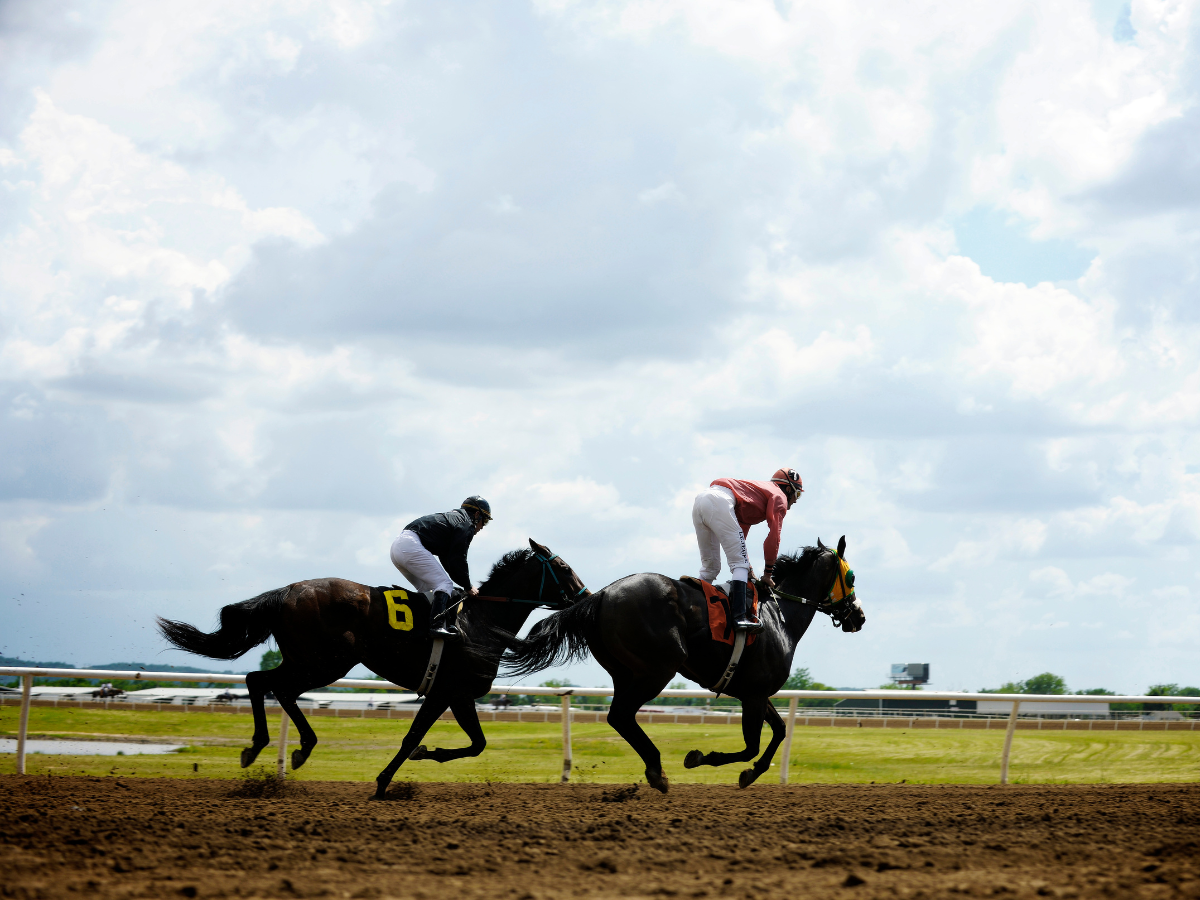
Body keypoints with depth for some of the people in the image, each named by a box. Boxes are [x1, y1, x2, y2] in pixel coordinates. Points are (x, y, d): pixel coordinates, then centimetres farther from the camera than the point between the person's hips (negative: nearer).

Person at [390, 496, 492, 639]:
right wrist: (468, 587, 6)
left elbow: (446, 560, 32)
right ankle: (436, 626, -26)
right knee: (445, 585, -11)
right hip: (411, 546, -10)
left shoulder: (452, 517, 32)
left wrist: (465, 584, 27)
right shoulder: (467, 525, 4)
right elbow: (457, 559, -4)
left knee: (427, 589, 18)